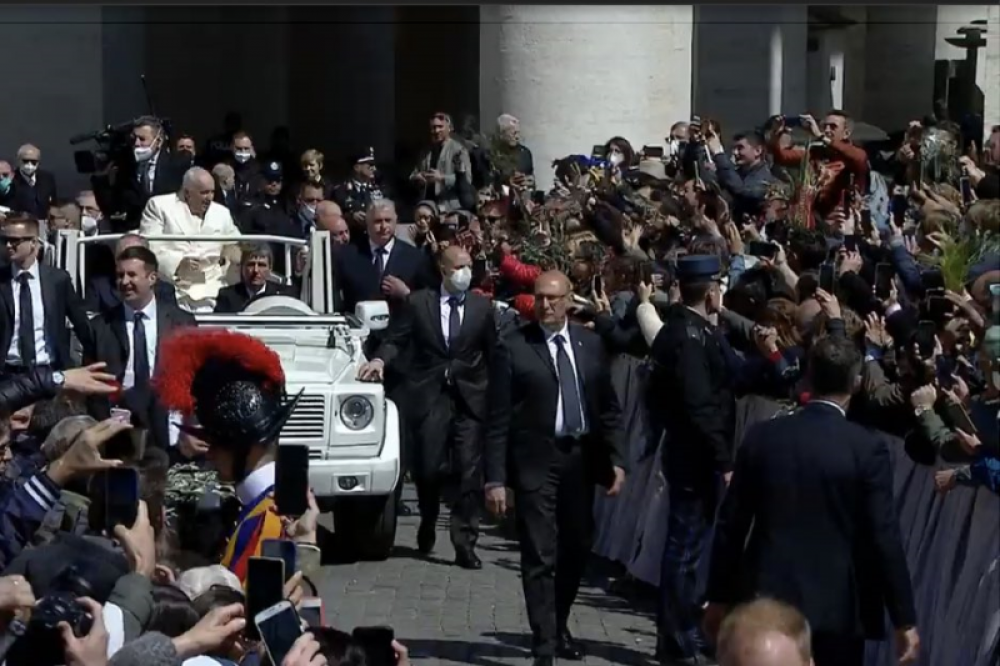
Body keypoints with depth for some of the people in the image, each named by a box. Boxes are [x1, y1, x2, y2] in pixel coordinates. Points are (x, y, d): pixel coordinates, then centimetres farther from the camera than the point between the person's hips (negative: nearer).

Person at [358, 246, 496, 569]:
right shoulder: (418, 302, 6)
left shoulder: (482, 306, 8)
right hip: (429, 396, -1)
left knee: (469, 472, -5)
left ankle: (465, 543, -1)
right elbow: (396, 339, 5)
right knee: (427, 467, 0)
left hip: (470, 398, 1)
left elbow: (492, 351, 8)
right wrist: (381, 359, -15)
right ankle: (428, 523, 29)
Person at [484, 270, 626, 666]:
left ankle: (559, 626, 35)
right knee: (540, 557, -5)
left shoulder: (590, 344, 6)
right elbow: (497, 420, -7)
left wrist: (615, 459, 2)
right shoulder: (513, 348, -6)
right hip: (536, 462, -4)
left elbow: (608, 407, 11)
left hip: (581, 459, 4)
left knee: (576, 550, 15)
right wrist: (495, 478, -11)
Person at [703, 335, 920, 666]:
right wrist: (905, 620, -4)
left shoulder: (762, 436, -1)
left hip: (765, 599, 3)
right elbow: (885, 538, -11)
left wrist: (720, 596, 13)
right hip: (837, 608, -3)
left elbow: (731, 524, 3)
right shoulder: (867, 449, -10)